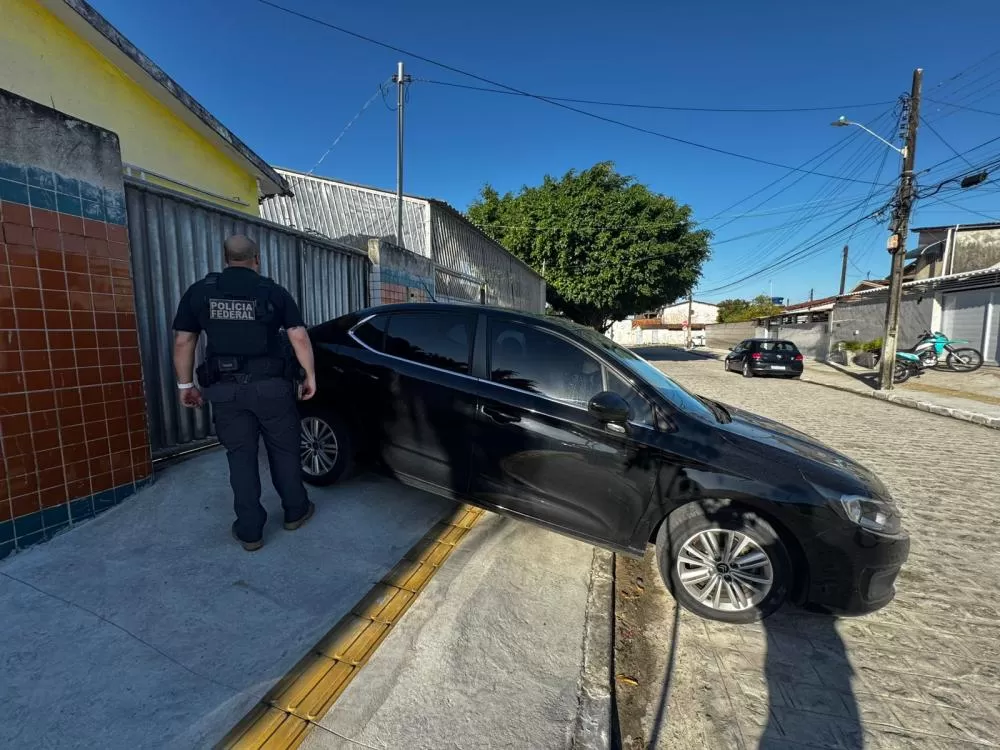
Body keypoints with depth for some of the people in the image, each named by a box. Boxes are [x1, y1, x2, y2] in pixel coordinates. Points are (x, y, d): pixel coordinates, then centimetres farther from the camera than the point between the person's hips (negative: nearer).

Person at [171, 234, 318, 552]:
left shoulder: (199, 291, 5)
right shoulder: (273, 291, 0)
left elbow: (183, 341, 5)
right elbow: (299, 337, -6)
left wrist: (185, 384, 13)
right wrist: (310, 376, 1)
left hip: (226, 389, 2)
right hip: (270, 386, -1)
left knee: (240, 457, 10)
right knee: (284, 451, 13)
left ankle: (250, 531, 18)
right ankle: (295, 512, 28)